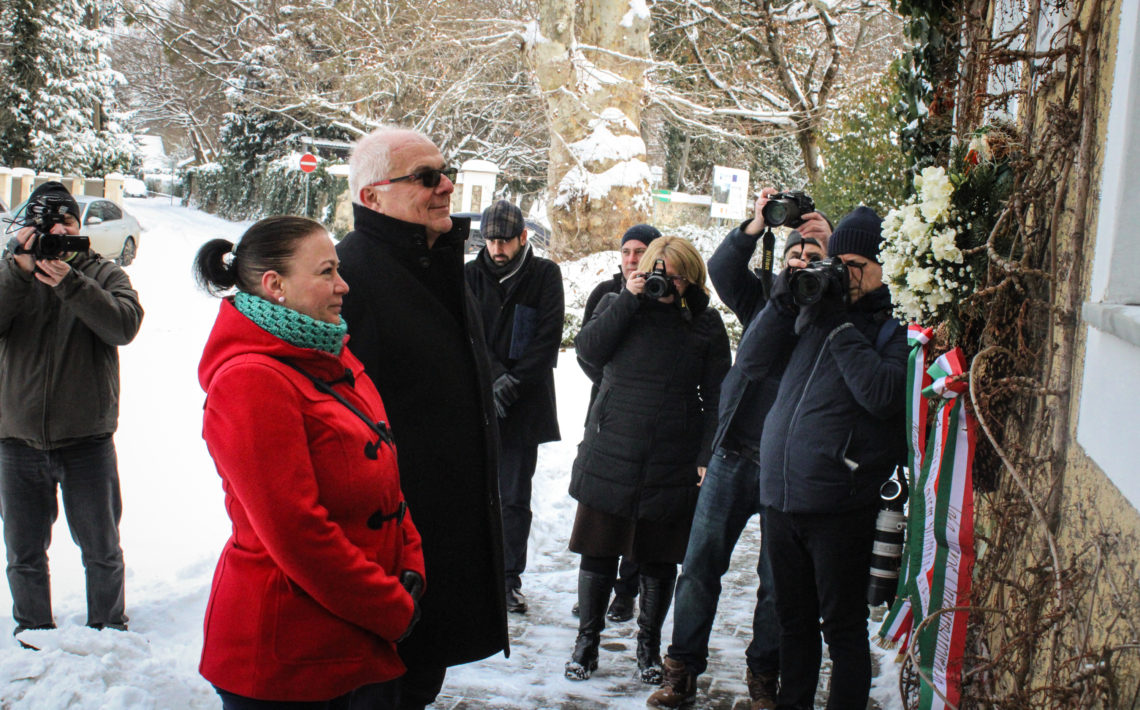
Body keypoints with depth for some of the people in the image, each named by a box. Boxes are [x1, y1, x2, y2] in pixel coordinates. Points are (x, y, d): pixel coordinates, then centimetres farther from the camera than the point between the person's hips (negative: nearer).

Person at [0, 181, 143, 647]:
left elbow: (124, 325, -18)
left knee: (102, 551, 11)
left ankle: (108, 627, 30)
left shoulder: (103, 275, 1)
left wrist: (70, 283, -27)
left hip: (86, 439, -2)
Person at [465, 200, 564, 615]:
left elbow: (549, 339, -4)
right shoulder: (471, 276, 5)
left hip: (525, 406, -1)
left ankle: (510, 577, 14)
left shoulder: (545, 276, 2)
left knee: (515, 497, 4)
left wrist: (513, 382, -12)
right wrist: (494, 378, -15)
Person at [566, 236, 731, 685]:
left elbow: (716, 398, 3)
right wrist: (630, 300, -13)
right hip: (610, 455, 0)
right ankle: (587, 640, 22)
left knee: (659, 559, 9)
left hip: (672, 463, 0)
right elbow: (588, 350, -10)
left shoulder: (706, 324, 4)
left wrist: (708, 457, -5)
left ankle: (649, 644, 27)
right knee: (598, 552, 5)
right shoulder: (617, 305, 7)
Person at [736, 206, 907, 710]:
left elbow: (883, 395, -20)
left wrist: (843, 326, -16)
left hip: (838, 504, -5)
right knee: (794, 622, 20)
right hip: (781, 497, 5)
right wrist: (784, 299, -4)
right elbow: (751, 362, 5)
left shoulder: (896, 328, -4)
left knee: (843, 630, 7)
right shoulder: (812, 310, 10)